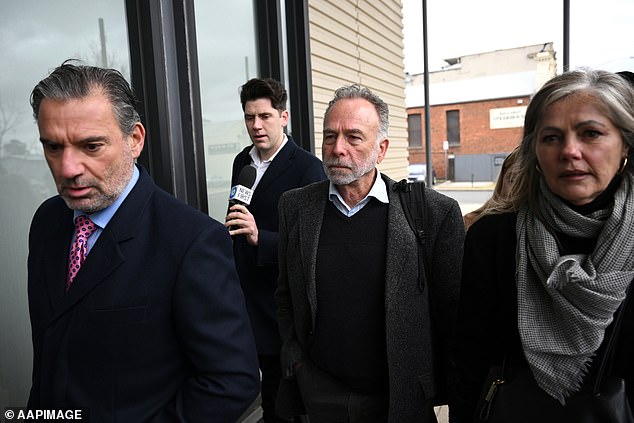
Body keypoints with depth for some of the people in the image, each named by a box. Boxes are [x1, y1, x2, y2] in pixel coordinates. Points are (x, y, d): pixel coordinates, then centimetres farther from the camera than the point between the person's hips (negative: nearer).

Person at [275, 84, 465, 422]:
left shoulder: (436, 212, -14)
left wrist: (442, 389, -2)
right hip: (320, 392, 3)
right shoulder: (295, 207, -5)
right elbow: (285, 295, 5)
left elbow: (451, 312, -7)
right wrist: (295, 360, 0)